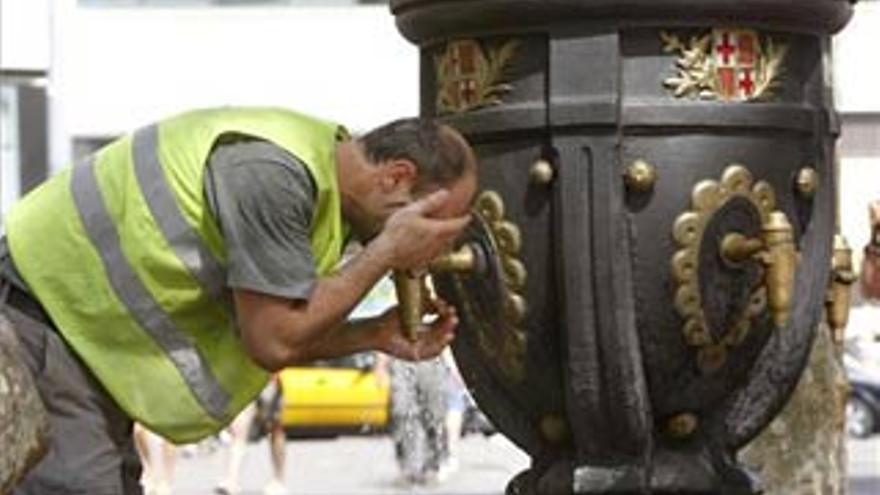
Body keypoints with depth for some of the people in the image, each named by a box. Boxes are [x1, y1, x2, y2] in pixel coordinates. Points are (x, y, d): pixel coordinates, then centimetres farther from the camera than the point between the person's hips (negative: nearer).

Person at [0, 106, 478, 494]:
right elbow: (274, 342, -22)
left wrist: (377, 335, 2)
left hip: (82, 328, 10)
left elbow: (256, 330, 10)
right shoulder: (272, 171, -25)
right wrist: (387, 251, -17)